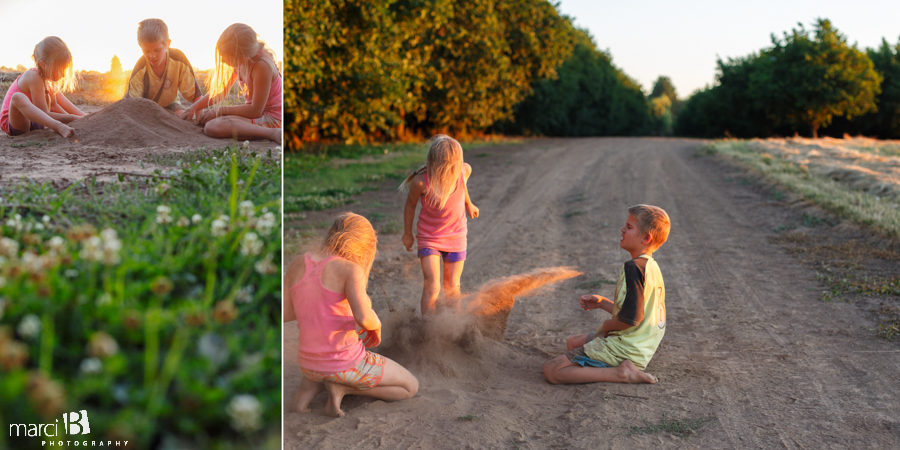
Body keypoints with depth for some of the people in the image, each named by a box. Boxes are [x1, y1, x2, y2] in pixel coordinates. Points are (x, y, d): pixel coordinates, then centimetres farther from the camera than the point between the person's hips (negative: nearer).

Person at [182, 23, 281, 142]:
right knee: (201, 115, 11)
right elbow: (220, 92, 18)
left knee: (212, 127, -28)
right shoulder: (239, 62, 4)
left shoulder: (262, 66, -23)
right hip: (256, 112, 10)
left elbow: (255, 110, -21)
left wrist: (221, 110, -13)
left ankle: (273, 133, -29)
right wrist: (194, 107, 9)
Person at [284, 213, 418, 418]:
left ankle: (309, 387, 11)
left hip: (310, 363, 5)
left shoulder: (297, 264, -1)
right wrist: (376, 325, -9)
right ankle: (340, 387, -3)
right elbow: (363, 318, -34)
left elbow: (283, 315, 6)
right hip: (344, 364, -5)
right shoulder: (350, 269, -19)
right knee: (411, 387, 18)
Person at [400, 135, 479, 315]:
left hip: (456, 236, 3)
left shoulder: (464, 171, -19)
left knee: (452, 286, 13)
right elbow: (410, 205, -7)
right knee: (432, 286, -12)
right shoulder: (421, 181, -28)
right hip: (429, 238, -3)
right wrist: (407, 233, 5)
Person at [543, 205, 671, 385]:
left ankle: (620, 374, -15)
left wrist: (606, 326, -8)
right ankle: (625, 367, 9)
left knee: (551, 370, -13)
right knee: (572, 342, 31)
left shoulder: (633, 268, -22)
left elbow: (629, 319, -27)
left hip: (623, 349, -10)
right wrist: (602, 303, 12)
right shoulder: (651, 267, 8)